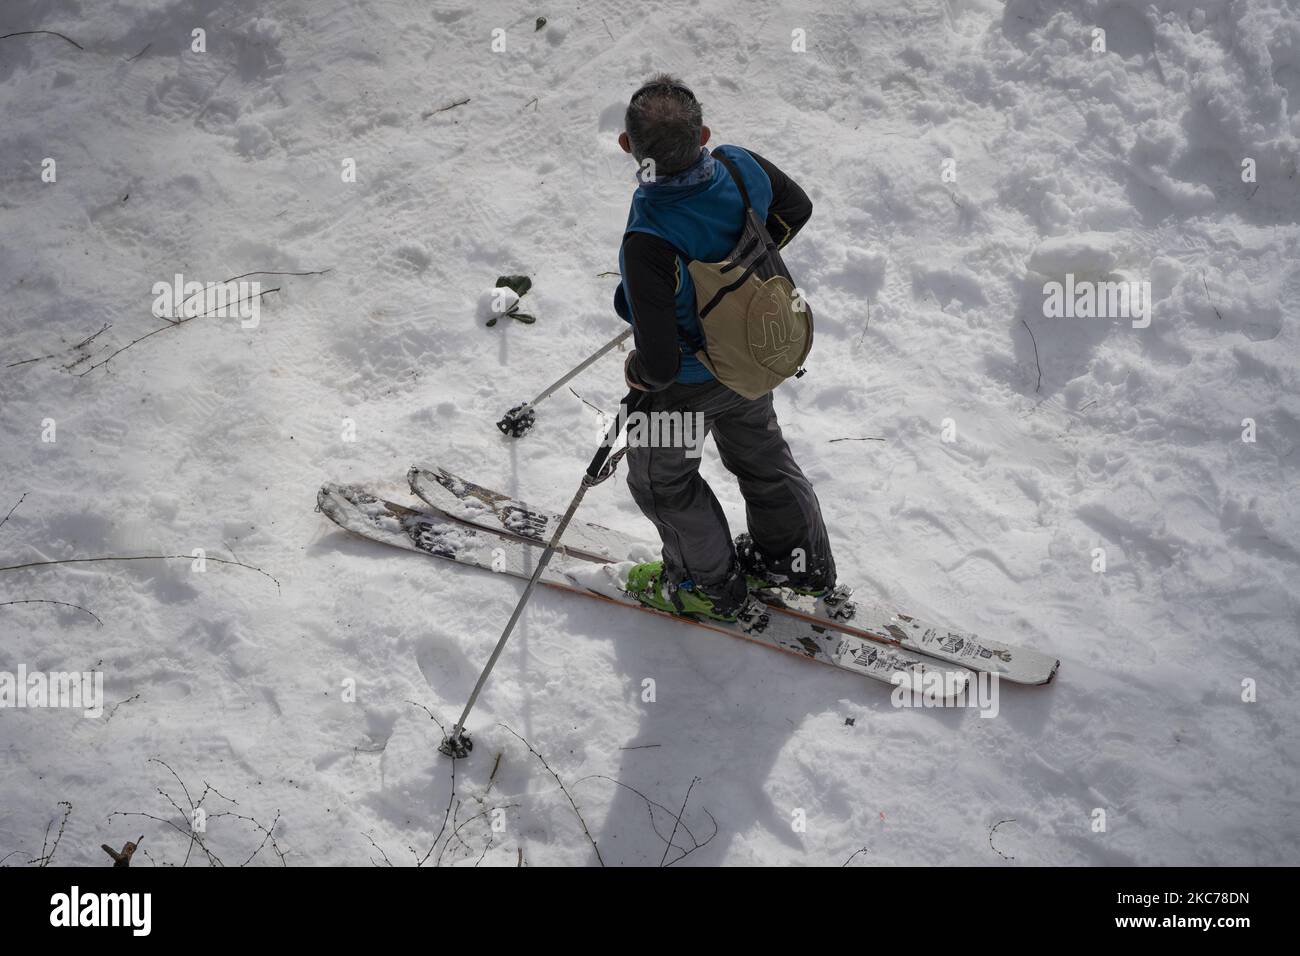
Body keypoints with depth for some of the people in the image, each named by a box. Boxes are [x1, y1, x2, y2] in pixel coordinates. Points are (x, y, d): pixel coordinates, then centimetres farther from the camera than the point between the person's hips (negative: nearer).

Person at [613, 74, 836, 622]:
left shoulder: (648, 242, -43)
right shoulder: (741, 167, -25)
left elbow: (660, 362, -37)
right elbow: (795, 210, 0)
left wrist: (638, 373, -12)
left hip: (686, 385, -6)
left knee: (661, 479, 25)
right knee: (759, 452, 33)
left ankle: (710, 585, 44)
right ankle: (801, 559, 53)